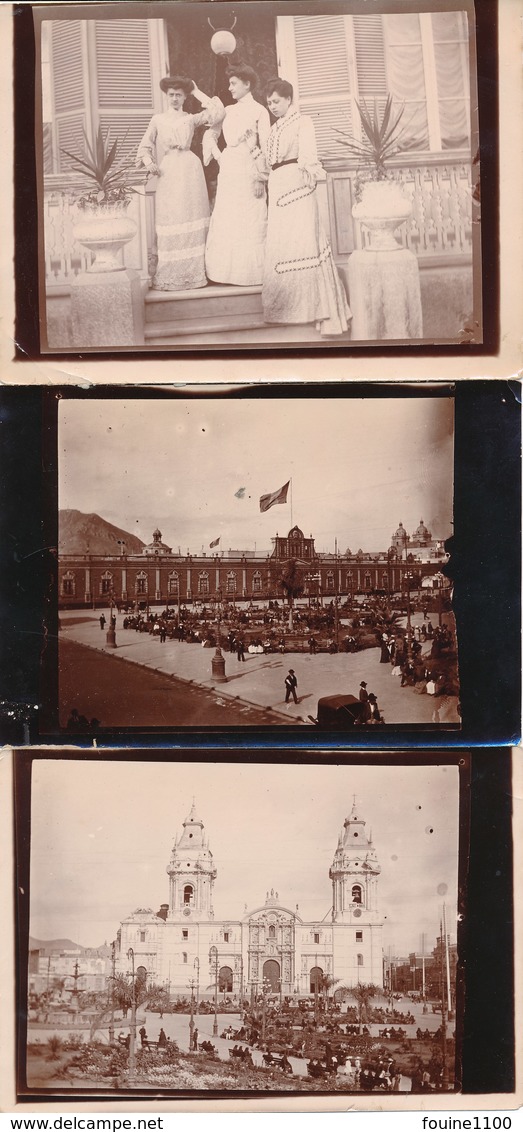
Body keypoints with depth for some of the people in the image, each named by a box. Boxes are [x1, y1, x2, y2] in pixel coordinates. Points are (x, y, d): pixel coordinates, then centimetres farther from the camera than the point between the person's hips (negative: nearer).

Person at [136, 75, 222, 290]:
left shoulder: (191, 119, 13)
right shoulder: (157, 120, 13)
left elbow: (217, 111, 1)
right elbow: (145, 147, 10)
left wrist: (197, 92, 9)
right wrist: (149, 162, -10)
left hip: (190, 170, 1)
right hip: (168, 172, -1)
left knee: (191, 221, -1)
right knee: (170, 222, -5)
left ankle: (192, 274, 2)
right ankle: (168, 277, -3)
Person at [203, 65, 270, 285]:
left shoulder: (259, 111, -1)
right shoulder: (228, 111, 14)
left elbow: (266, 147, -6)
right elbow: (211, 134, 22)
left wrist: (261, 177, -12)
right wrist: (218, 155, 6)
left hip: (248, 169, -6)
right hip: (228, 170, 6)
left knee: (250, 223, -4)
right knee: (225, 221, 4)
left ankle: (251, 272, 2)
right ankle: (227, 270, 9)